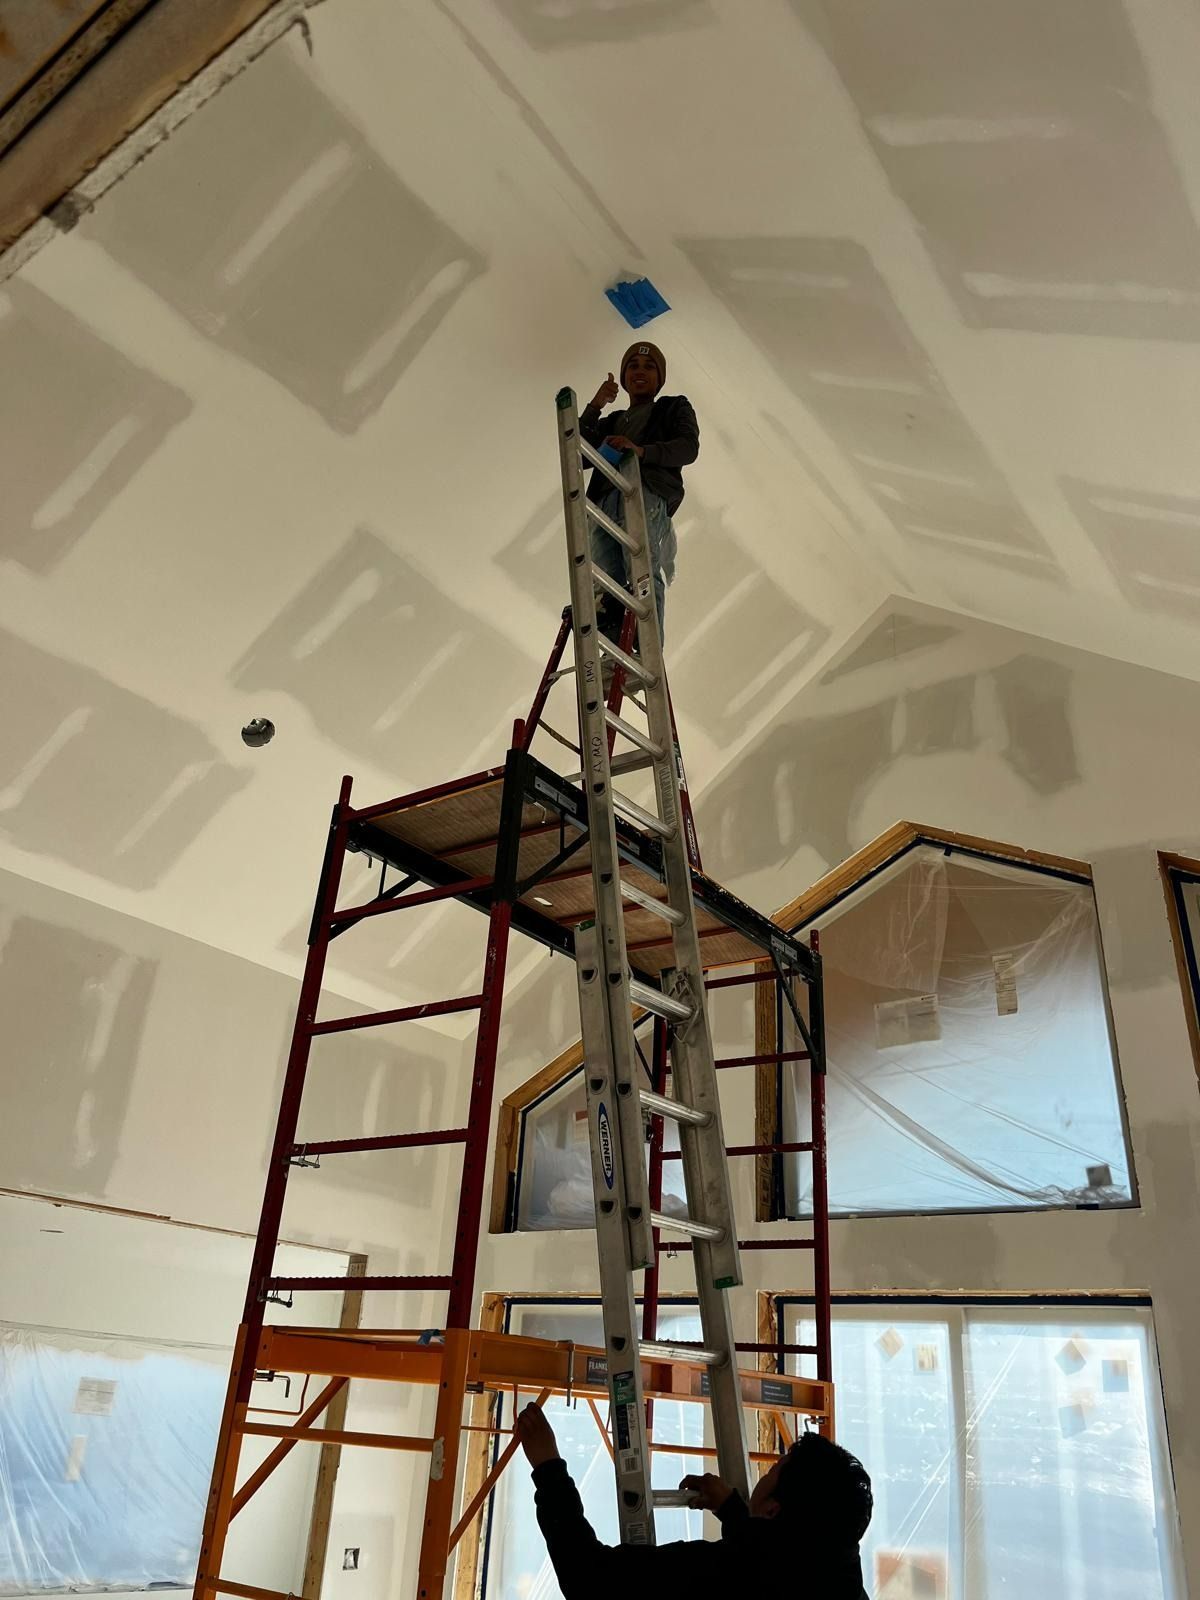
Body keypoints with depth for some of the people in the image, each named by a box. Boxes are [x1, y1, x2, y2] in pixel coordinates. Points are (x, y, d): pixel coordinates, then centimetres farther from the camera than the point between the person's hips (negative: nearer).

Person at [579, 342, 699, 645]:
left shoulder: (674, 407, 29)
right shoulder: (610, 422, 40)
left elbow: (689, 447, 6)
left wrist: (641, 451, -12)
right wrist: (594, 407, 15)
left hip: (647, 495, -4)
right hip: (604, 503, 4)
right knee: (606, 583, -20)